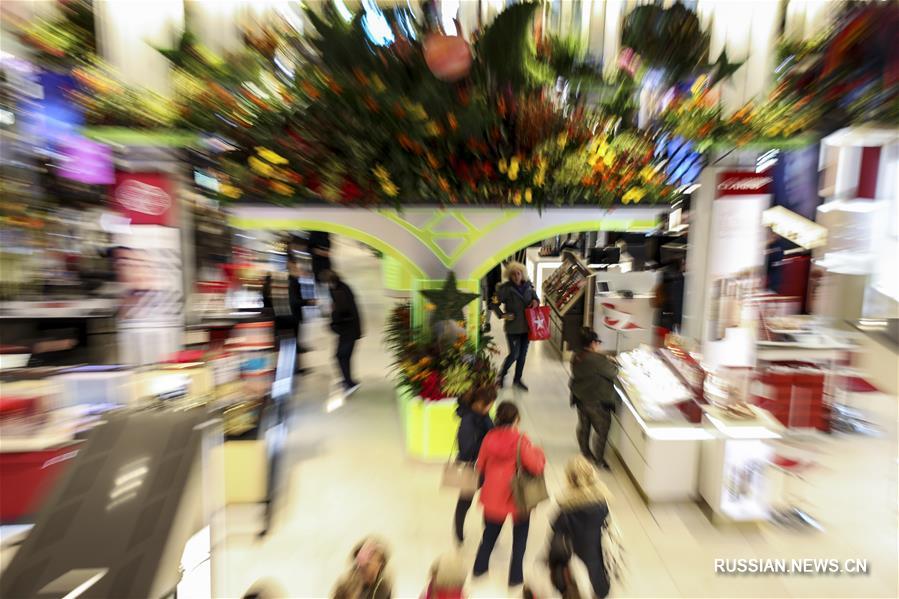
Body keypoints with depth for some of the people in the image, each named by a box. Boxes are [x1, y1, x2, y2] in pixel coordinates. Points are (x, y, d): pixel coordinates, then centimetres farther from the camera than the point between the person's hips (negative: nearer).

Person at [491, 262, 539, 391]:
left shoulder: (528, 286, 3)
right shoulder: (505, 288, -12)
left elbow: (536, 298, 18)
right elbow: (495, 304, -7)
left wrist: (536, 301, -4)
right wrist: (503, 315, -17)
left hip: (526, 326, 5)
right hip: (513, 327, -5)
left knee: (522, 354, 14)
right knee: (514, 354, -3)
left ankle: (517, 379, 32)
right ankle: (501, 375, 25)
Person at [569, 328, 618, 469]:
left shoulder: (576, 357, -5)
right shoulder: (598, 360, -27)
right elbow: (614, 373, -15)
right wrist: (609, 362, 4)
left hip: (580, 398, 7)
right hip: (597, 402, -7)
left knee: (583, 426, 22)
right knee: (602, 430, 13)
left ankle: (585, 452, 39)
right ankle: (598, 459, 23)